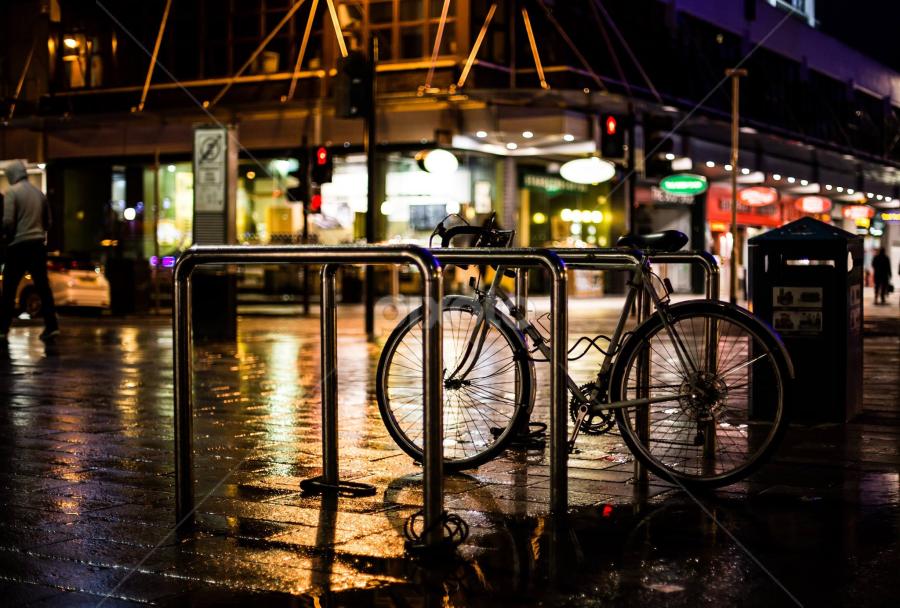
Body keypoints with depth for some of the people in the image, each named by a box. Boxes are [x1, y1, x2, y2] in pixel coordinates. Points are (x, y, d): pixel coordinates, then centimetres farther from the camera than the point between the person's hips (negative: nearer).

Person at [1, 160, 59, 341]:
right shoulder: (39, 193, 11)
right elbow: (48, 222, 16)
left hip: (19, 245, -5)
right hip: (38, 244, 5)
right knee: (43, 286, 7)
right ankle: (52, 326, 2)